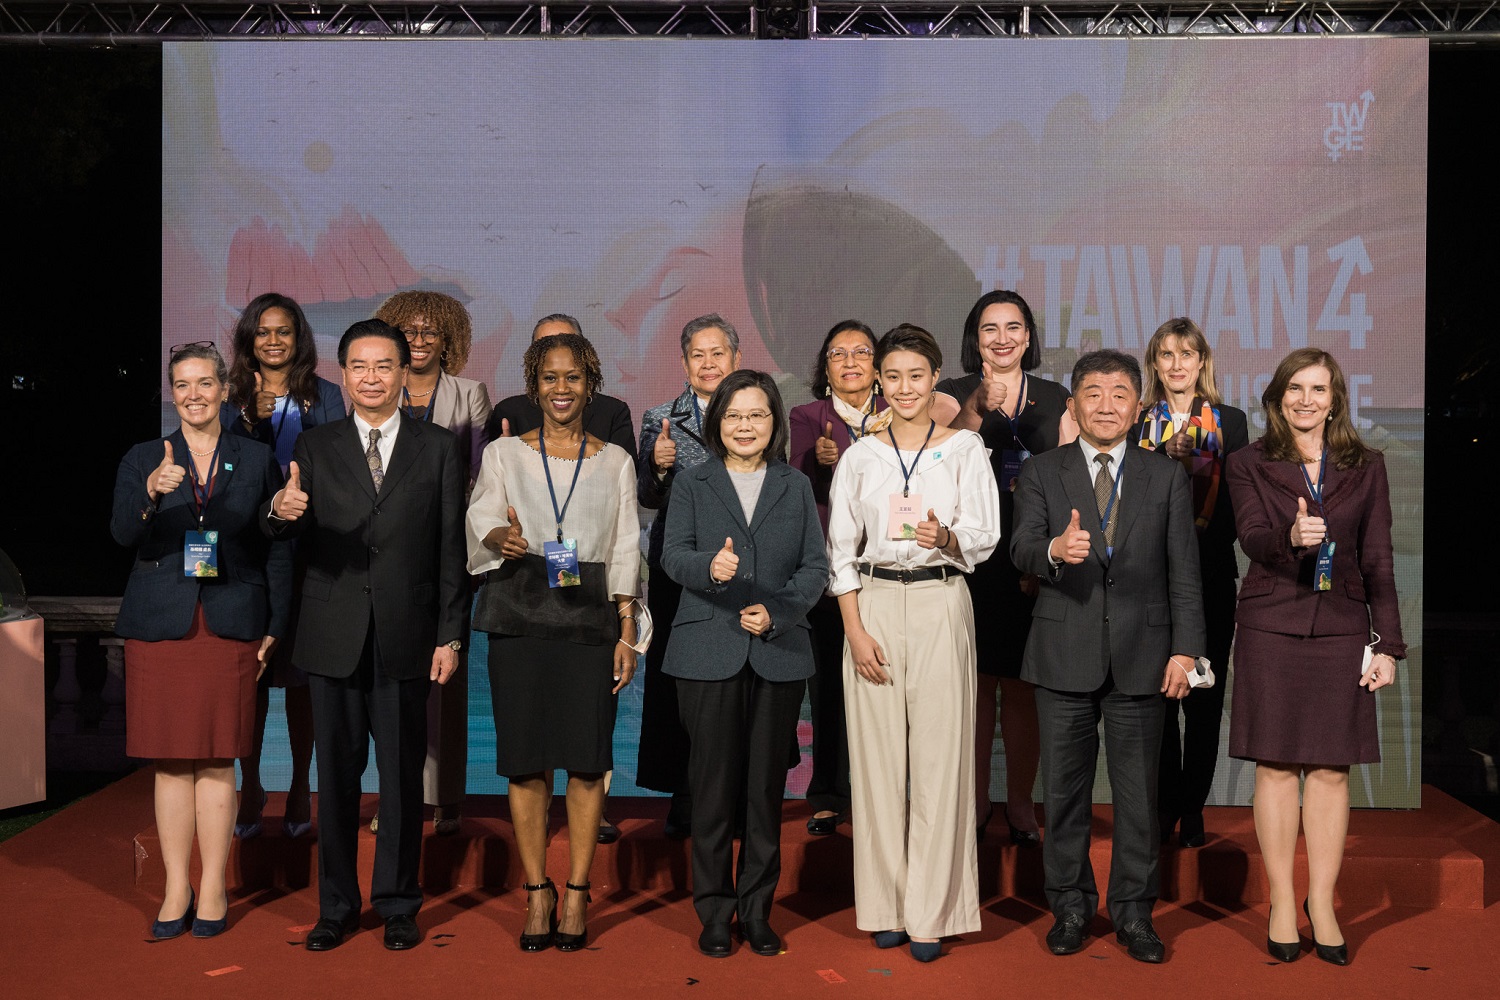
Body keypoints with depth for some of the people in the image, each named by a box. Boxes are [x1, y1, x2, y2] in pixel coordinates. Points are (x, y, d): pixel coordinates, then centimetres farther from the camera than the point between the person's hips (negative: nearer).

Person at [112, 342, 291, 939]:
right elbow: (122, 533, -7)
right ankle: (176, 890, 15)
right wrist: (152, 491, -28)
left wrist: (275, 629, 2)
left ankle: (213, 891, 12)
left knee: (217, 762, 1)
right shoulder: (143, 459, 8)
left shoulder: (257, 460, 8)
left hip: (231, 628, -1)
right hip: (160, 627, 1)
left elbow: (277, 549, 8)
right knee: (171, 762, 4)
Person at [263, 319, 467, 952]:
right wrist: (281, 512, -28)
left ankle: (398, 905, 20)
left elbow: (451, 548, 3)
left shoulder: (439, 448, 5)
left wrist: (450, 636, -2)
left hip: (406, 638, -1)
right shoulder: (314, 448, 7)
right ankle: (336, 906, 22)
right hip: (333, 637, 1)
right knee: (335, 774, 8)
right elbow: (289, 539, -3)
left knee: (402, 774, 6)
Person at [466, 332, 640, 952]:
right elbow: (482, 521, -5)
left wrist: (627, 634, 0)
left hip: (591, 618, 0)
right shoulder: (503, 454, 10)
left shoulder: (615, 462, 12)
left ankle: (576, 895, 11)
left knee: (587, 760, -1)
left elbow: (626, 553, 9)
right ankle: (537, 894, 13)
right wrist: (503, 537, -29)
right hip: (520, 617, 0)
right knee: (526, 759, 1)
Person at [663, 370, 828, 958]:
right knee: (713, 784, 2)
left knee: (767, 785, 5)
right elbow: (673, 557, -4)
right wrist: (710, 566, -26)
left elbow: (815, 567, 6)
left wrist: (776, 611, -10)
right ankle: (714, 911, 13)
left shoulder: (797, 488, 12)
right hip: (709, 655, -1)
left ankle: (757, 908, 17)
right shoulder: (692, 485, 8)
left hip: (779, 655, 1)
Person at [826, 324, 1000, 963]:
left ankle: (930, 913, 7)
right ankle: (885, 907, 15)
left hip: (941, 605, -1)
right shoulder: (860, 456, 8)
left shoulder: (965, 448, 4)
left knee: (938, 757, -2)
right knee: (878, 757, 3)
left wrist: (946, 538, -22)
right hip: (874, 605, 2)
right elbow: (841, 550, 6)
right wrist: (855, 631, -3)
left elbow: (983, 539, 1)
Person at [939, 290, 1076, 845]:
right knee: (977, 682, 2)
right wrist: (977, 409, -23)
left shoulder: (1056, 398, 11)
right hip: (972, 560, -1)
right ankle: (975, 800, 15)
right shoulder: (955, 395, 6)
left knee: (1022, 686, 4)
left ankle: (1020, 803, 16)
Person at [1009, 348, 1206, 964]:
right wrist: (1056, 549, -32)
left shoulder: (1167, 478, 8)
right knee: (1064, 788, 8)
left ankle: (1133, 912, 20)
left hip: (1141, 657, 1)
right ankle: (1070, 906, 22)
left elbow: (1184, 573, 5)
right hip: (1064, 654, 0)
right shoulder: (1041, 474, 5)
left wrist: (1185, 649, -4)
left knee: (1138, 789, 7)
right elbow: (1021, 550, -9)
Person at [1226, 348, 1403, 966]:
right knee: (1276, 767, 1)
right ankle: (1282, 904, 10)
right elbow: (1252, 537, -10)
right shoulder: (1250, 464, 5)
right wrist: (1291, 536, -33)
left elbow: (1377, 562, 8)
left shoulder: (1365, 468, 9)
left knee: (1331, 770, 2)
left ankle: (1322, 904, 12)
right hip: (1271, 630, -1)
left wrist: (1388, 645, 3)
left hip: (1341, 630, 1)